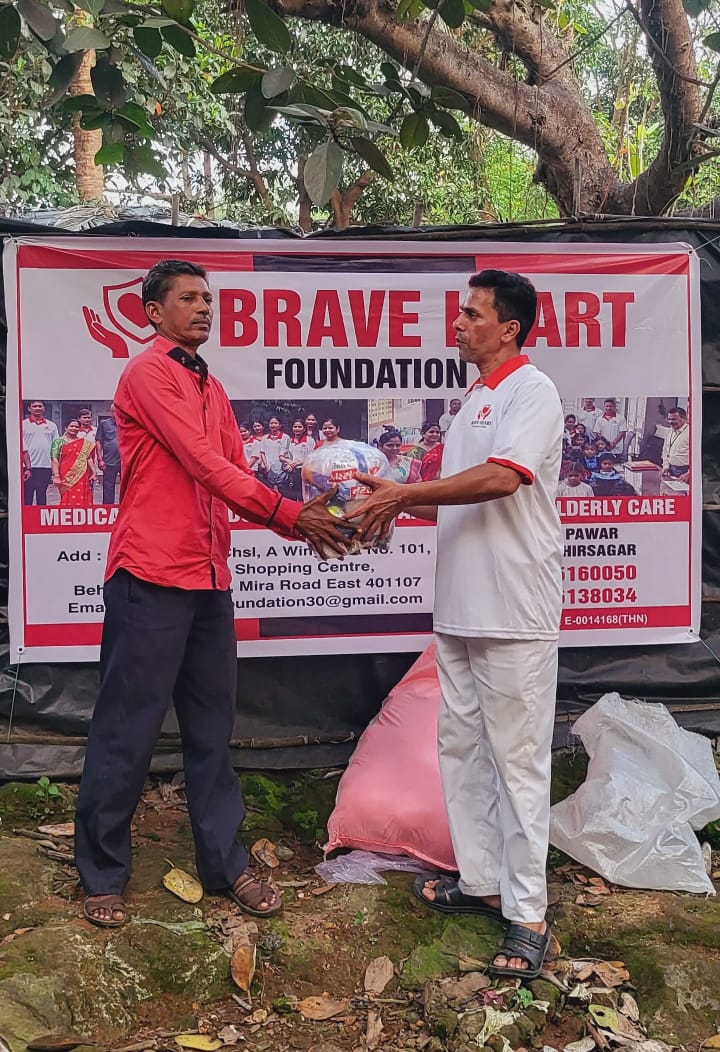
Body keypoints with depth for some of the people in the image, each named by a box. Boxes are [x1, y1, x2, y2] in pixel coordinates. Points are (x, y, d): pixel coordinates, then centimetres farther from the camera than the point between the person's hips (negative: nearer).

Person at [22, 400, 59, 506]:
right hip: (29, 467, -3)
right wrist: (28, 468, -11)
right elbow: (22, 449, -3)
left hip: (46, 466, 3)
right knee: (27, 497, -1)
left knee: (42, 494, 10)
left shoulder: (51, 425, 11)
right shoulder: (23, 425, 2)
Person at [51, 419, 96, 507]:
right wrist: (56, 476, -11)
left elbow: (89, 459, 15)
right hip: (66, 477, -3)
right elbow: (54, 460, -3)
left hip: (82, 477, 3)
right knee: (68, 501, -9)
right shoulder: (59, 441, 4)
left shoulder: (85, 443, 13)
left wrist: (93, 473, 5)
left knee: (82, 501, -2)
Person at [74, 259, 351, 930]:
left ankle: (225, 863, 24)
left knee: (211, 728, 13)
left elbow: (235, 473, 12)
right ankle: (102, 875, 17)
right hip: (151, 578, -8)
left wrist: (299, 520, -4)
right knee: (128, 731, 2)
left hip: (209, 579, 8)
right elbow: (204, 464, -15)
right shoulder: (149, 372, -7)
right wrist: (289, 514, -16)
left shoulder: (211, 388, 19)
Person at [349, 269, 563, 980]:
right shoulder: (475, 400, 19)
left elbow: (501, 477, -24)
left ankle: (527, 915, 8)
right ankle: (480, 881, 28)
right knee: (460, 748, 14)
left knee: (518, 760, -2)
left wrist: (406, 493, -18)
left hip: (515, 614, -9)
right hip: (460, 609, 9)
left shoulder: (530, 390, -9)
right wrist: (395, 501, 7)